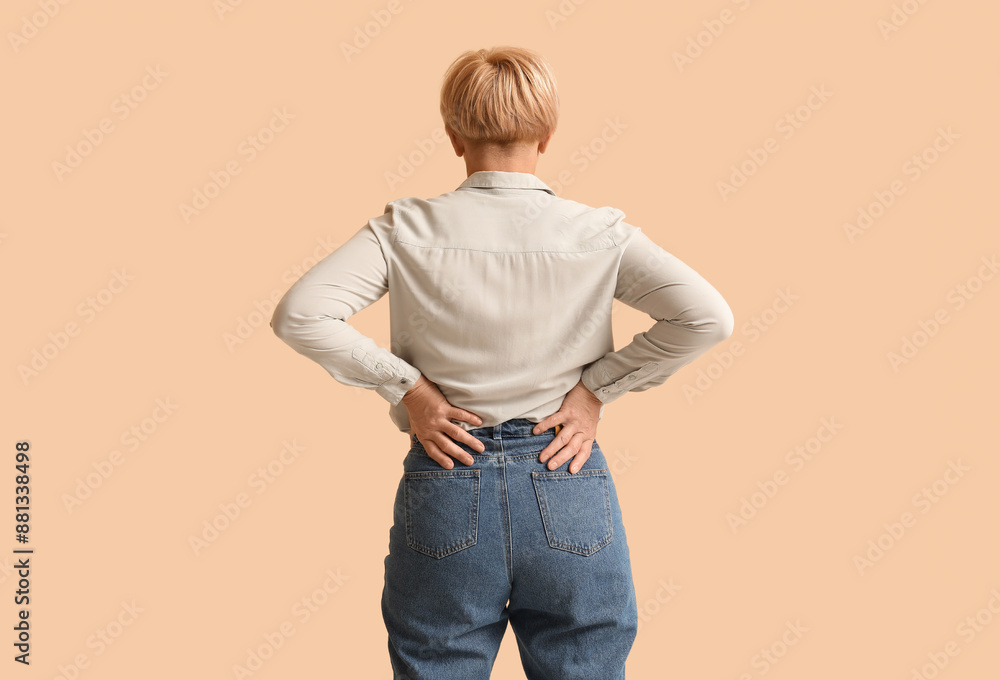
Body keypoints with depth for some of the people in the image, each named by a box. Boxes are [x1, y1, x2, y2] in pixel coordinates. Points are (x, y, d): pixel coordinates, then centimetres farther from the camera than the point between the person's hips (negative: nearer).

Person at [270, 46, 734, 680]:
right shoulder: (599, 234, -4)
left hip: (446, 489, 0)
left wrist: (406, 385, -5)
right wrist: (598, 386, -5)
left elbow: (298, 315, -12)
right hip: (570, 491, 0)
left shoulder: (407, 230, -4)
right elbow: (708, 316, -12)